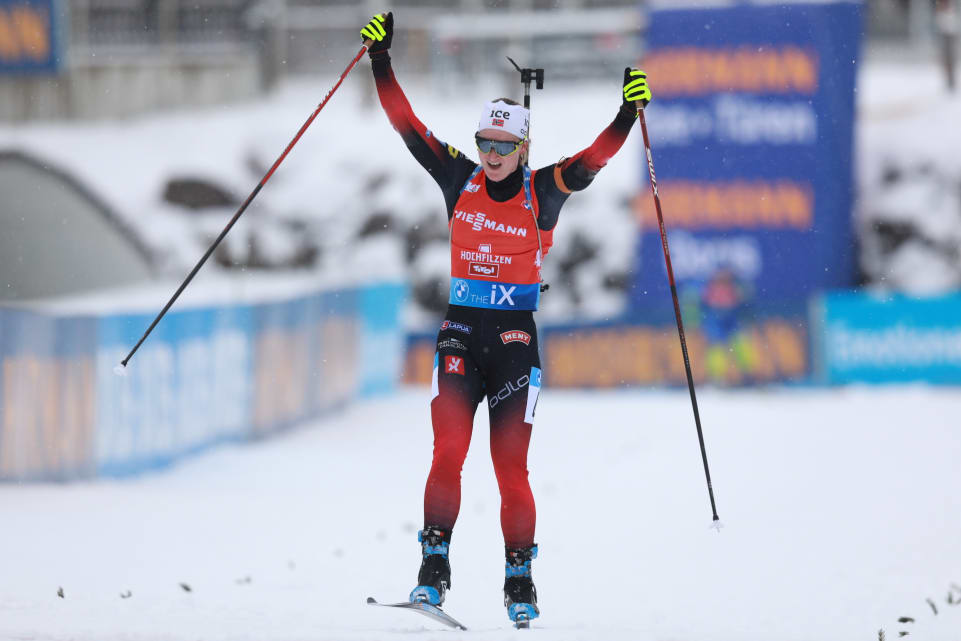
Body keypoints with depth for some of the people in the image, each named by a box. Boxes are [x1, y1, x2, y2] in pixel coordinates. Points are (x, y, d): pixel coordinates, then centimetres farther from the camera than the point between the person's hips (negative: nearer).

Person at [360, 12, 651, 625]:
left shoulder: (544, 191, -2)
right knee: (448, 453, -11)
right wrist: (381, 56, -2)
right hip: (461, 329, 2)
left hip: (516, 338, -2)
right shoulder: (459, 179, 3)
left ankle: (520, 578, 8)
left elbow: (594, 158, -15)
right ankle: (435, 566, -6)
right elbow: (406, 122, 2)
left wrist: (629, 111, -30)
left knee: (511, 467, -2)